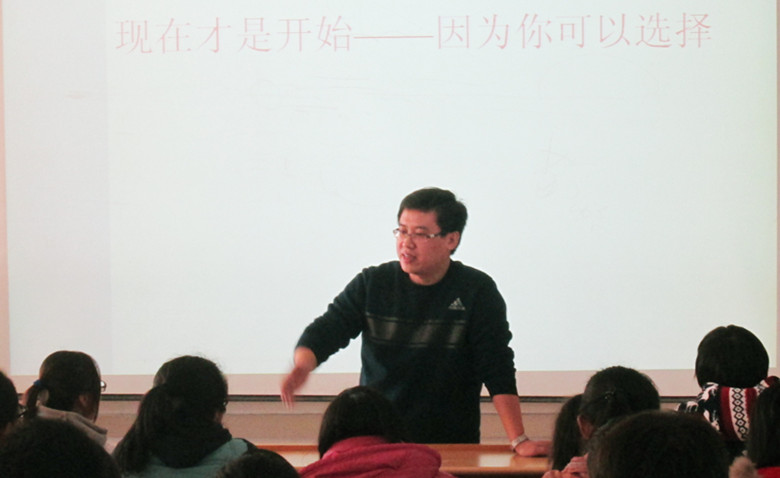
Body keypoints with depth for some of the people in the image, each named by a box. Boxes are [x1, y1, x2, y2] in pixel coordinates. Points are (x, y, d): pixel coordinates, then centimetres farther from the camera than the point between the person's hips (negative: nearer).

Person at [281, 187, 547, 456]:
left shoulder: (477, 291, -1)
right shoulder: (371, 284, 6)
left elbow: (498, 372, -6)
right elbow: (326, 330, 1)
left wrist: (519, 441, -12)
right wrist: (301, 366, -22)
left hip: (451, 444, -1)